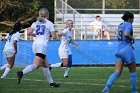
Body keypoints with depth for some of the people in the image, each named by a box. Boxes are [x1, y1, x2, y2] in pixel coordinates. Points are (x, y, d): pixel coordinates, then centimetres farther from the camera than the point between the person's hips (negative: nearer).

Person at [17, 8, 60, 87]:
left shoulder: (36, 23, 14)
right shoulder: (50, 23, 1)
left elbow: (29, 32, 1)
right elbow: (54, 36, -3)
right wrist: (50, 34, 19)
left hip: (35, 44, 7)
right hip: (42, 45, -7)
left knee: (46, 65, 15)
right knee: (36, 65, -16)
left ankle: (51, 82, 18)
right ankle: (22, 73, -36)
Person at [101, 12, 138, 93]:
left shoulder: (121, 25, 17)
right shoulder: (128, 25, -7)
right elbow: (126, 34, -27)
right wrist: (132, 38, -8)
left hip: (119, 49, 7)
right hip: (127, 50, -7)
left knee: (117, 73, -4)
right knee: (133, 71, 10)